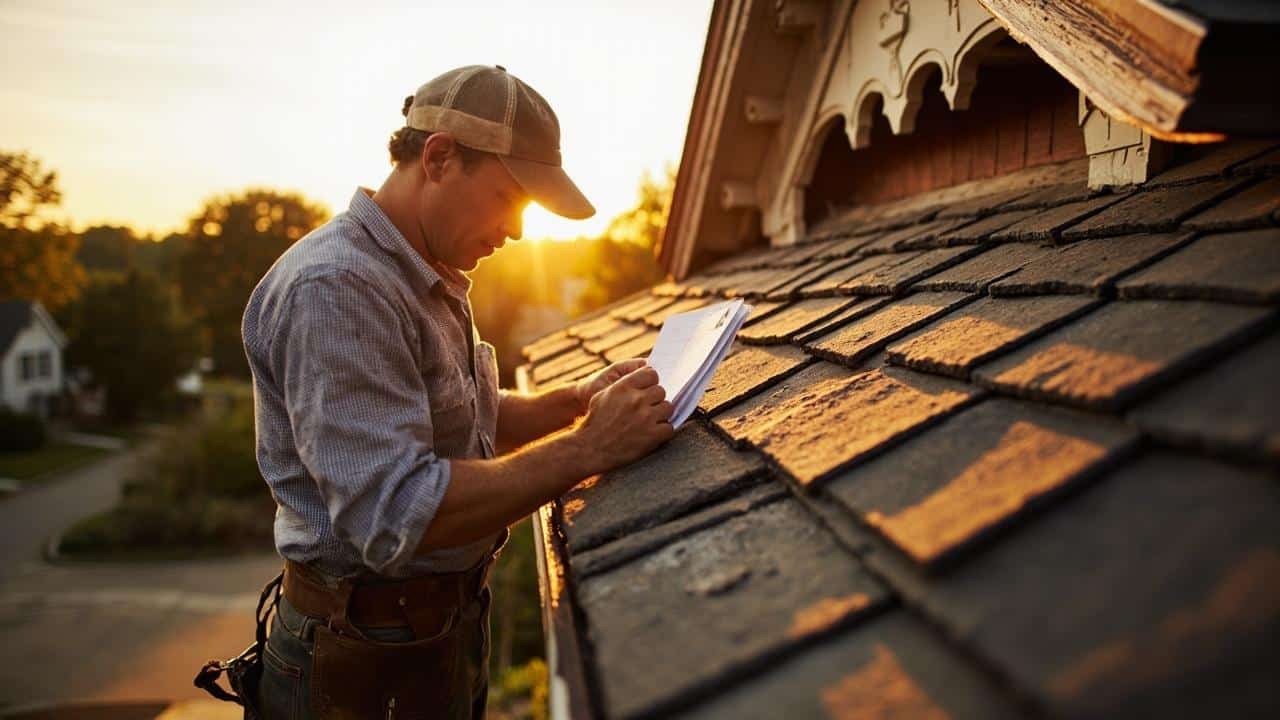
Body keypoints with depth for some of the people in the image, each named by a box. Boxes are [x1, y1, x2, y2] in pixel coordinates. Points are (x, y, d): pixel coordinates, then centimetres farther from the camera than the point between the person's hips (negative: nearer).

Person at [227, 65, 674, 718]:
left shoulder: (430, 283, 8)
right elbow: (397, 516, -32)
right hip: (369, 667, -9)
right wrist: (588, 447, -29)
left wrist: (575, 400, -3)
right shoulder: (334, 287, -25)